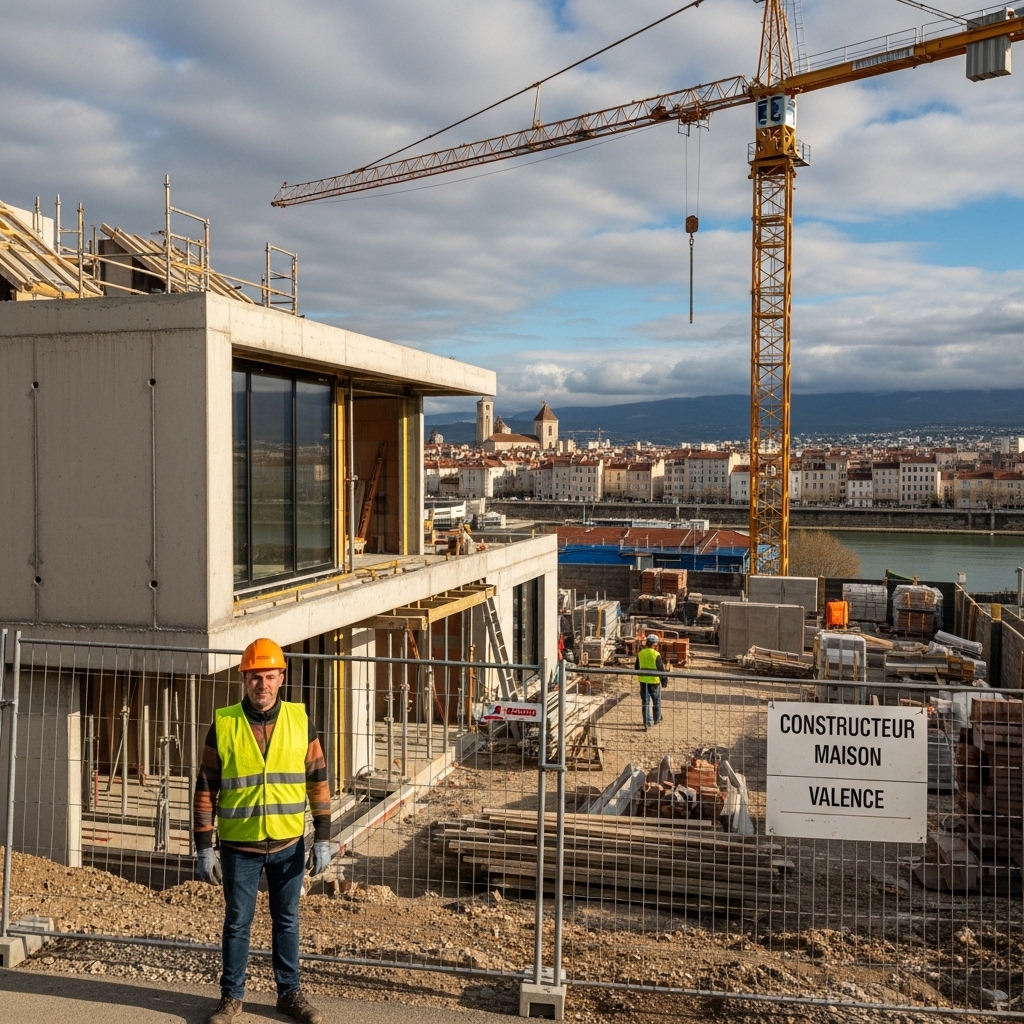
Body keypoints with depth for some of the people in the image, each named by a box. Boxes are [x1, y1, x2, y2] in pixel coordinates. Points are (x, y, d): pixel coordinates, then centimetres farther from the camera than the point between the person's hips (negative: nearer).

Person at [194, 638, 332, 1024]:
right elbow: (206, 789, -3)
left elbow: (318, 781, -1)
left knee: (287, 921, 14)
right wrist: (204, 848, -4)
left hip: (288, 845, 1)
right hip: (239, 846, -1)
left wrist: (323, 839, -4)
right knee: (237, 922, 12)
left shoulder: (300, 721, -5)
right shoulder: (223, 725, -8)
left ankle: (289, 993, 31)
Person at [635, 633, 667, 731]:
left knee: (645, 702, 7)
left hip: (643, 680, 4)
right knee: (656, 701, 16)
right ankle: (657, 719, 30)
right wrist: (664, 679, 2)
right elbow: (661, 668, -11)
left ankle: (647, 723, 3)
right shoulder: (656, 654, -15)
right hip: (654, 680, -4)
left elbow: (636, 667, 9)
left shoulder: (640, 653, -1)